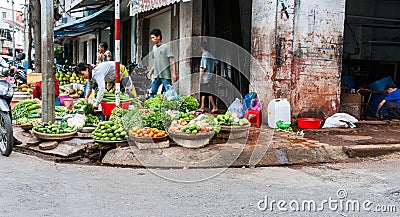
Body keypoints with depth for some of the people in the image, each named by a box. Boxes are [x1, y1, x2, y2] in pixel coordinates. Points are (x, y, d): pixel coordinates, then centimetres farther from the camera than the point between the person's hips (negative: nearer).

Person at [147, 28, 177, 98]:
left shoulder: (166, 47, -7)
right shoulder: (154, 47, 15)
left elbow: (173, 61, -10)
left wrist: (174, 73, -16)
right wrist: (151, 71, 20)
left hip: (165, 75, -7)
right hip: (156, 75, 7)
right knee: (152, 92, 5)